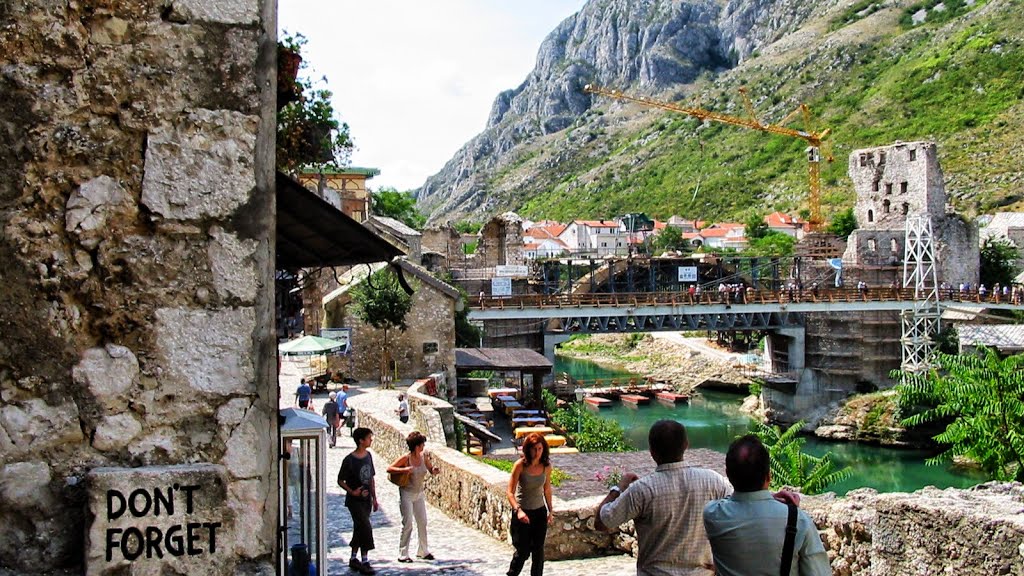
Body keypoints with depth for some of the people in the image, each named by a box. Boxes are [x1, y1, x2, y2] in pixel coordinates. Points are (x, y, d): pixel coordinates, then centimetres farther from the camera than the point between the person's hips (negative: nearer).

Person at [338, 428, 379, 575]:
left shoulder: (368, 456, 5)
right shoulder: (349, 460, -16)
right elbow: (340, 481, -9)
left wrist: (374, 498, 12)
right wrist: (352, 492, -22)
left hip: (366, 500, 7)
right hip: (354, 500, -7)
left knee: (359, 529, 13)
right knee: (366, 528, -13)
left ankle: (353, 559, 26)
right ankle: (365, 562, -6)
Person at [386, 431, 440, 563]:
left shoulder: (424, 457, -1)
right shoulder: (406, 458, -16)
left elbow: (431, 470, 11)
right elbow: (389, 469, -15)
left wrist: (434, 470, -13)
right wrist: (403, 470, -29)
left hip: (419, 494, 6)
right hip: (406, 494, -6)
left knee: (423, 522, 10)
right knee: (408, 524, -7)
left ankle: (422, 551, 24)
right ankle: (403, 554, 2)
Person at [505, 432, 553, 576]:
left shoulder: (546, 466, -5)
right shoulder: (520, 465, -18)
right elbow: (510, 492, -18)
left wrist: (550, 510, 11)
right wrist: (518, 510, -31)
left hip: (540, 511, 4)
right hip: (522, 512, -4)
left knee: (538, 549, 7)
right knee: (523, 550, 0)